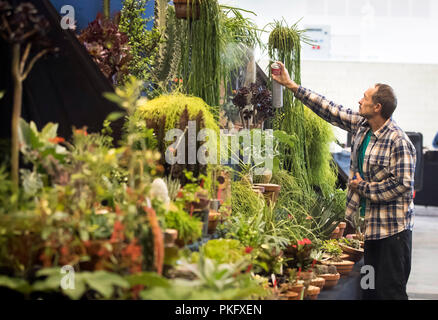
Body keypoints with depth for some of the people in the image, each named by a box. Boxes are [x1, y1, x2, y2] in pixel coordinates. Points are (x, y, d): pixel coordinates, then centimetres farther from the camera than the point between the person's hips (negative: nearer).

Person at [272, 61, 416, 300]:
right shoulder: (361, 125, 6)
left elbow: (402, 184, -22)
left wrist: (364, 188, -12)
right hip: (372, 224, 9)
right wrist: (291, 85, 15)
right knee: (370, 290, 14)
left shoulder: (399, 142, -19)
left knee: (391, 291, -7)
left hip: (393, 229, -9)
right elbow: (330, 110, 13)